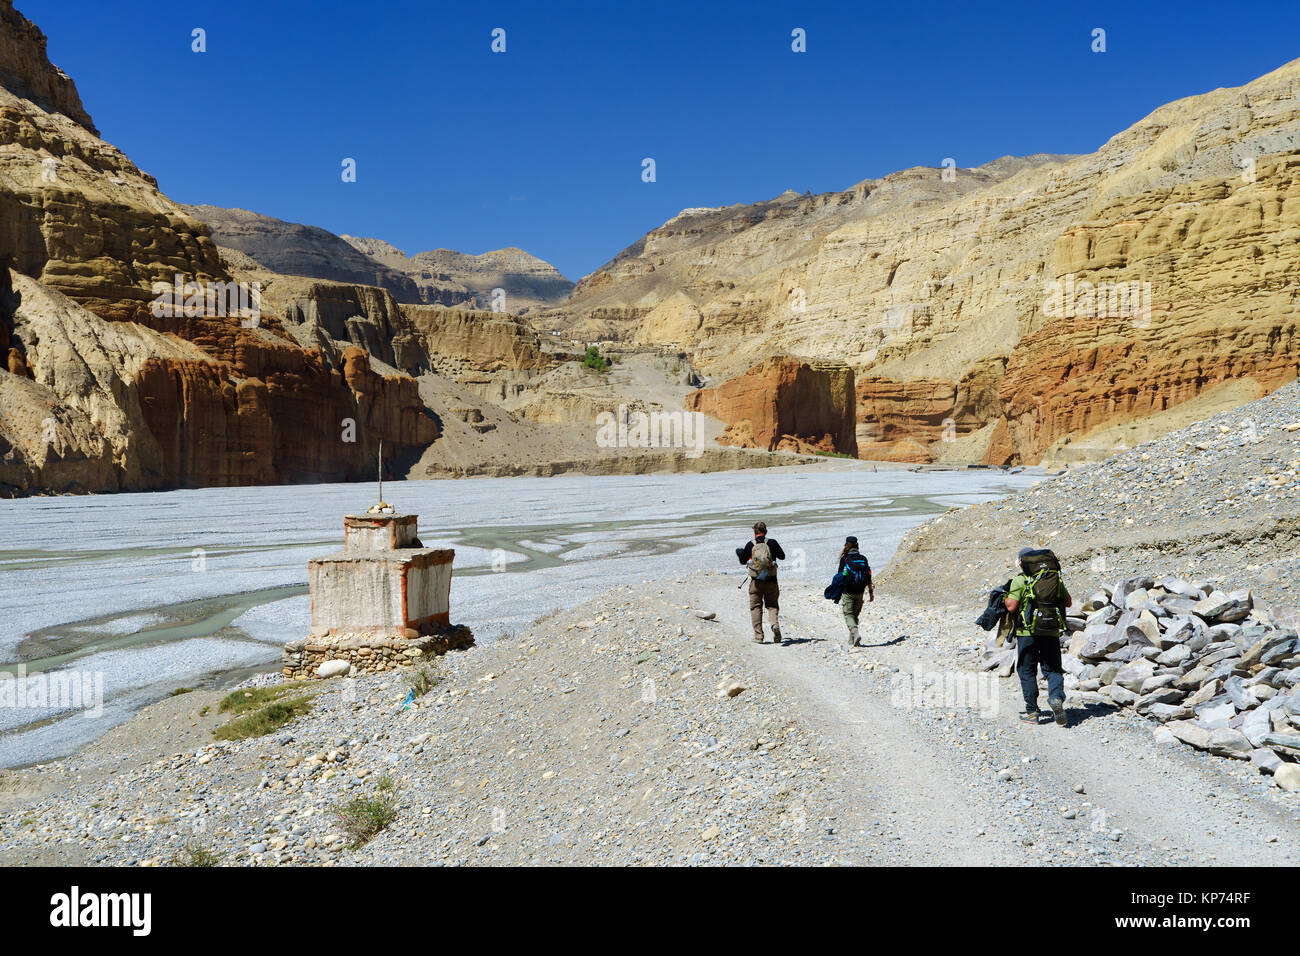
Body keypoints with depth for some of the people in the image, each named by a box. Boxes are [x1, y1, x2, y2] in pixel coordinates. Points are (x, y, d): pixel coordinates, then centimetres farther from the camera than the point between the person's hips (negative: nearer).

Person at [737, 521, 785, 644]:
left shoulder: (750, 545, -4)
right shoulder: (772, 543, -3)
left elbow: (742, 561, 7)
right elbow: (782, 556, 9)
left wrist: (739, 552, 27)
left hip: (756, 581, 0)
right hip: (771, 581, 1)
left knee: (756, 607, 9)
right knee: (772, 605, 12)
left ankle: (758, 636, 5)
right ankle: (775, 623, -17)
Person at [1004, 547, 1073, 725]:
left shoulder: (1020, 580, -7)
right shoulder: (1055, 577, 8)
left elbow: (1011, 606, -12)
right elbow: (1068, 602, 15)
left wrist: (1006, 597, 8)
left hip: (1028, 632, -3)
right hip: (1052, 632, 3)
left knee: (1027, 671, 8)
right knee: (1053, 669, 12)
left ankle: (1031, 711, 10)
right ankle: (1056, 698, -14)